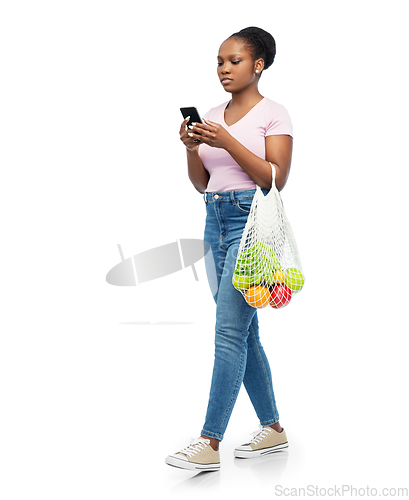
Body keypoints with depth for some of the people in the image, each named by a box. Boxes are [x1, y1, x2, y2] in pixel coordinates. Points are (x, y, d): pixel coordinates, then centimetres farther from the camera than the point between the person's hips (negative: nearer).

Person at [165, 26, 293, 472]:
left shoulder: (273, 114, -3)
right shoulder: (213, 115, 15)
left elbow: (275, 179, -12)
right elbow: (201, 183, 14)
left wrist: (227, 142, -18)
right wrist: (192, 147, -4)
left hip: (253, 220, -7)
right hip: (215, 221, 7)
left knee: (229, 330, -13)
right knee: (243, 331, 10)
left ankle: (210, 443, -11)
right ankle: (272, 429, 21)